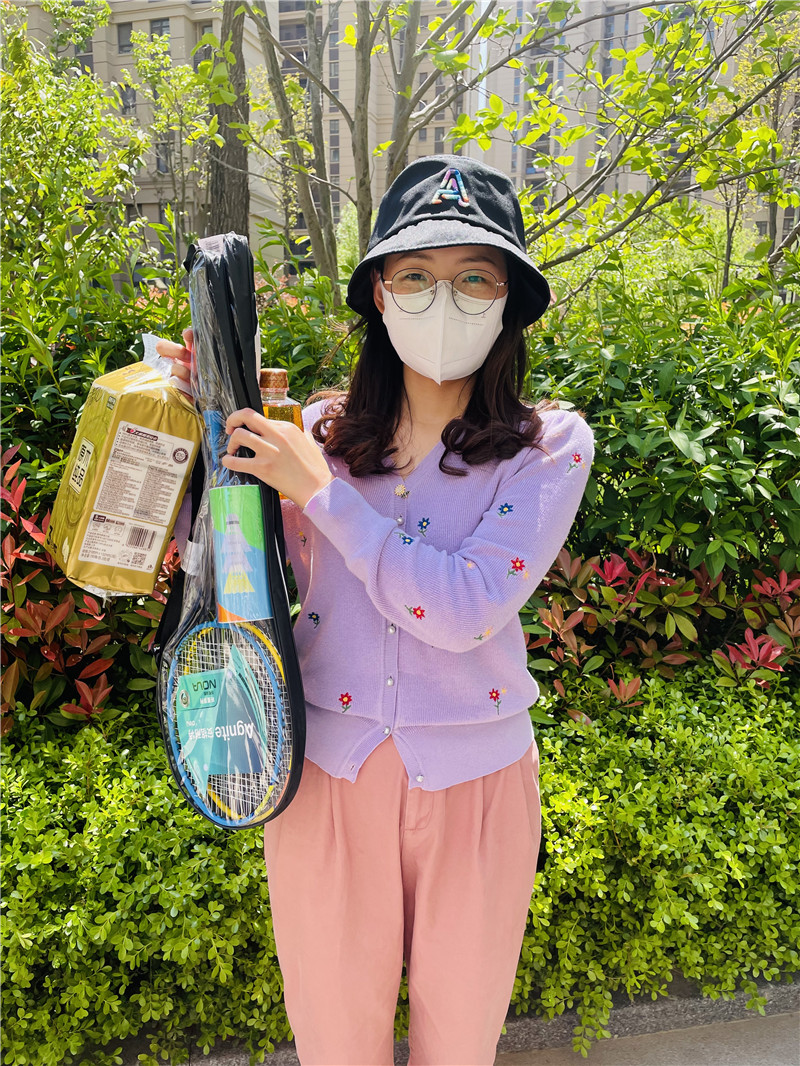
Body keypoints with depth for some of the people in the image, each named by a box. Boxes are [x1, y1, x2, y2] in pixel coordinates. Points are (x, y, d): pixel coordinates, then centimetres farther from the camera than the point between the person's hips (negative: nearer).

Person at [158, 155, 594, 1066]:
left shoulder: (550, 444, -8)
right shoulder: (320, 433, -3)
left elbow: (467, 610, -21)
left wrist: (320, 489, -19)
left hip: (474, 784, -1)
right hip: (326, 777, 2)